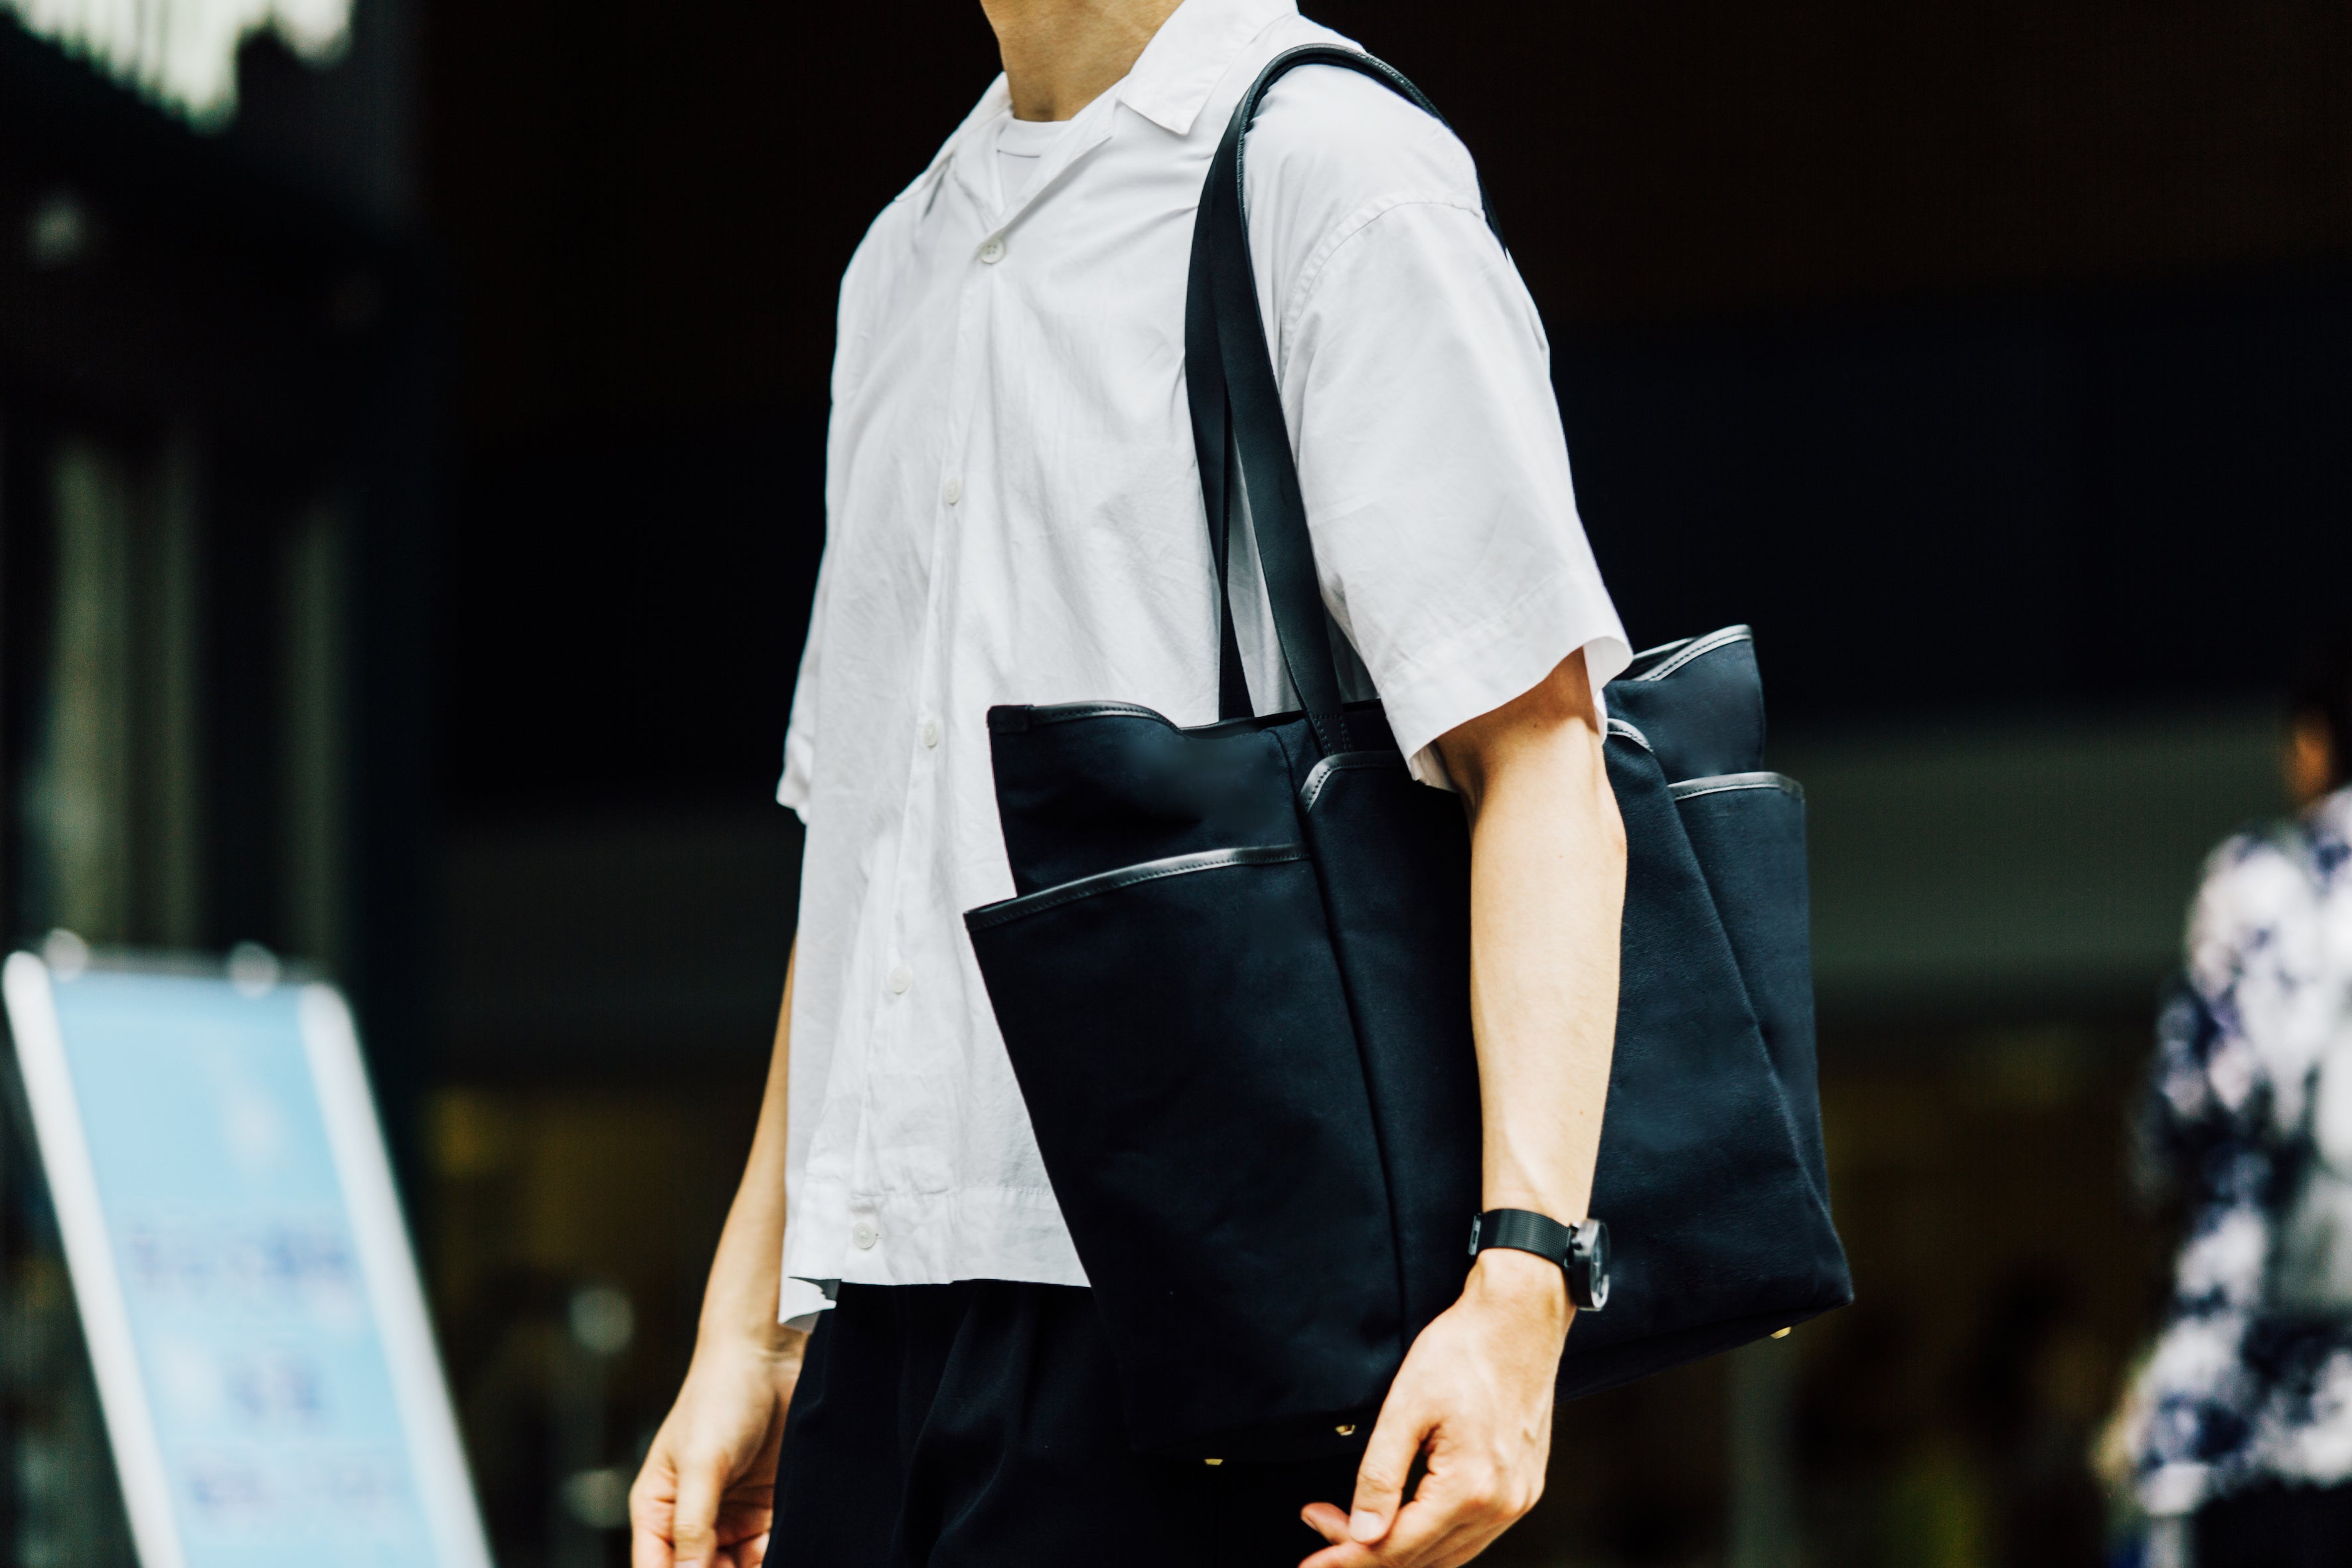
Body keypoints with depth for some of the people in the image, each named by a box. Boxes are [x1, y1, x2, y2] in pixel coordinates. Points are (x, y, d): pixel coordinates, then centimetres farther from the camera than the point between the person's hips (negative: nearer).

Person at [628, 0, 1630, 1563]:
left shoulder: (1338, 176, -4)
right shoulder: (904, 262, 21)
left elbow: (1540, 752, -12)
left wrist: (1521, 1283, -22)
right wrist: (746, 1336, 21)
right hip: (880, 1330, 7)